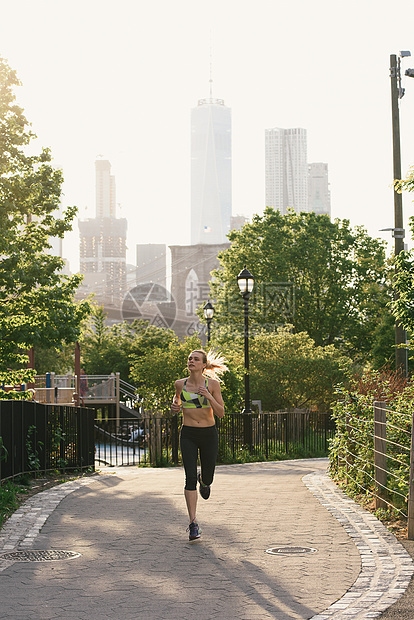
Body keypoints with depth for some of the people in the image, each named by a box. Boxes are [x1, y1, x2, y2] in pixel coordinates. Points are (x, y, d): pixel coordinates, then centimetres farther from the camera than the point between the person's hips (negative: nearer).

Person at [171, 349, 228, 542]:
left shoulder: (212, 384, -6)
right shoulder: (180, 384, 0)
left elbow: (221, 413, -8)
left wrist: (209, 397, -23)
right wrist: (175, 406, 1)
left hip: (208, 434, 0)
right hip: (188, 435, 0)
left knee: (207, 478, 9)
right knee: (190, 477, -12)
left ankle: (203, 481, 50)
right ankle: (193, 523, -8)